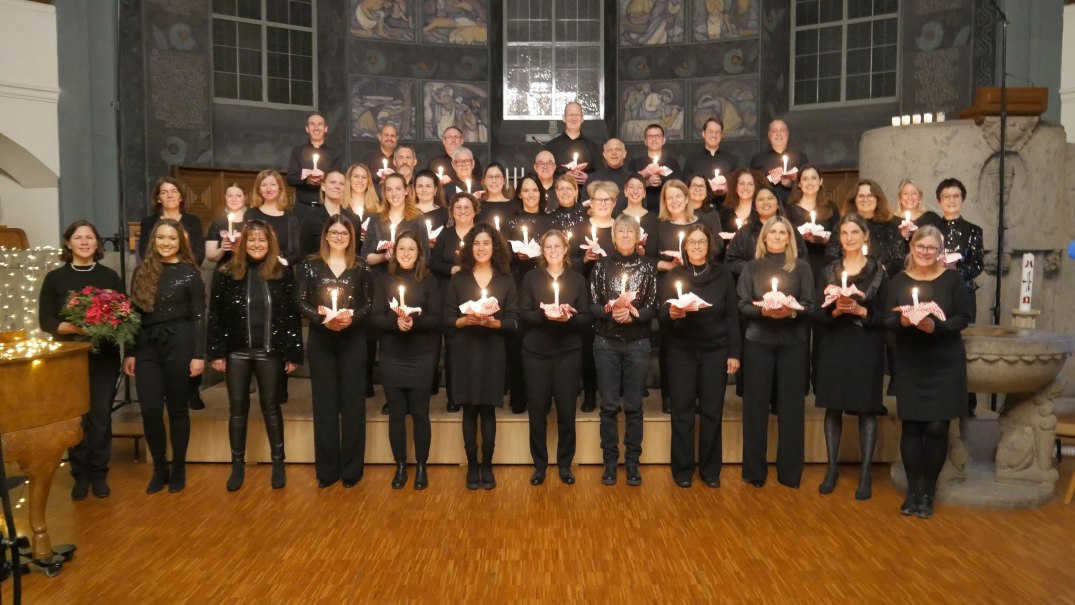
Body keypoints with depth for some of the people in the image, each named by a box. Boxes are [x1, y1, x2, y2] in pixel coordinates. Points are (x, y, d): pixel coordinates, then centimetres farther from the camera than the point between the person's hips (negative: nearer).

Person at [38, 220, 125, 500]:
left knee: (101, 416, 3)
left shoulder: (110, 276, 6)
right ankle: (80, 475, 14)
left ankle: (99, 474, 15)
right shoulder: (55, 277, 3)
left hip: (104, 356, 1)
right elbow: (45, 321, -2)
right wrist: (73, 327, -20)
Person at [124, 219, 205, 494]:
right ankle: (159, 469, 17)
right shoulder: (142, 271, 8)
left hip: (179, 346, -3)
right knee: (150, 411, 0)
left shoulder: (189, 273, -2)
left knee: (177, 409, 5)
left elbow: (198, 317, -4)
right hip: (147, 348, 3)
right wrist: (130, 352, 7)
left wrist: (199, 354, -10)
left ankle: (178, 469, 18)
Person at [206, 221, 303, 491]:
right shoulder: (225, 273, 1)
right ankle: (238, 465, 20)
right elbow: (215, 315, 1)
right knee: (238, 409, 8)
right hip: (236, 352, 1)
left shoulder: (282, 274, 0)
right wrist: (216, 352, -4)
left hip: (269, 352, -1)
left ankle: (278, 463, 20)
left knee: (271, 407, 9)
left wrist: (293, 353, -4)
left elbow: (292, 315, -1)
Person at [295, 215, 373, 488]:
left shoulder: (361, 266, 4)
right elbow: (300, 301, 0)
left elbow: (369, 302, 2)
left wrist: (352, 317, -17)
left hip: (353, 340, 0)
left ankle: (351, 468, 12)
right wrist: (322, 319, -16)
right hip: (320, 340, 0)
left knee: (353, 401, 2)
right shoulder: (310, 265, 4)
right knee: (324, 401, 4)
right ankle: (327, 468, 13)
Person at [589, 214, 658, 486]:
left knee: (634, 405, 5)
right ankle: (610, 462, 14)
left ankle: (632, 463, 15)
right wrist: (611, 312, -19)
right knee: (609, 405, 4)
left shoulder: (647, 266, 3)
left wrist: (631, 314, -18)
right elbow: (592, 305, 0)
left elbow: (653, 307, 0)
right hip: (606, 343, 0)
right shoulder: (601, 265, 4)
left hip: (637, 343, 0)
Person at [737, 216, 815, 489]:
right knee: (756, 403, 2)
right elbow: (743, 306, 2)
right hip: (758, 341, 0)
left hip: (793, 343, 0)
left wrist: (792, 311, -19)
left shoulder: (802, 267, 7)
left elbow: (809, 305, 2)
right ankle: (754, 471, 12)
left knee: (791, 404, 3)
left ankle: (790, 472, 14)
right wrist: (762, 311, -18)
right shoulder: (751, 267, 8)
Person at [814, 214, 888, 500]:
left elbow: (885, 314, -1)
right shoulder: (829, 271, 8)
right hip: (834, 347, 2)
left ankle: (865, 474, 8)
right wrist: (836, 310, -17)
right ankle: (832, 469, 15)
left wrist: (860, 310, -17)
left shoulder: (879, 271, 3)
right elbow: (819, 313, 3)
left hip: (866, 349, -2)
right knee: (833, 407, 5)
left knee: (866, 409, 0)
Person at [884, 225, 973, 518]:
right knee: (911, 426, 3)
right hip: (909, 364, 1)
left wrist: (937, 325, -21)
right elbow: (887, 321, 1)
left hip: (945, 364, -1)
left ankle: (928, 492, 12)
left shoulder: (952, 279, -1)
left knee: (937, 427, -1)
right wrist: (902, 320, -21)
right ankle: (912, 490, 15)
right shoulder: (898, 281, 4)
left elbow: (964, 317, -4)